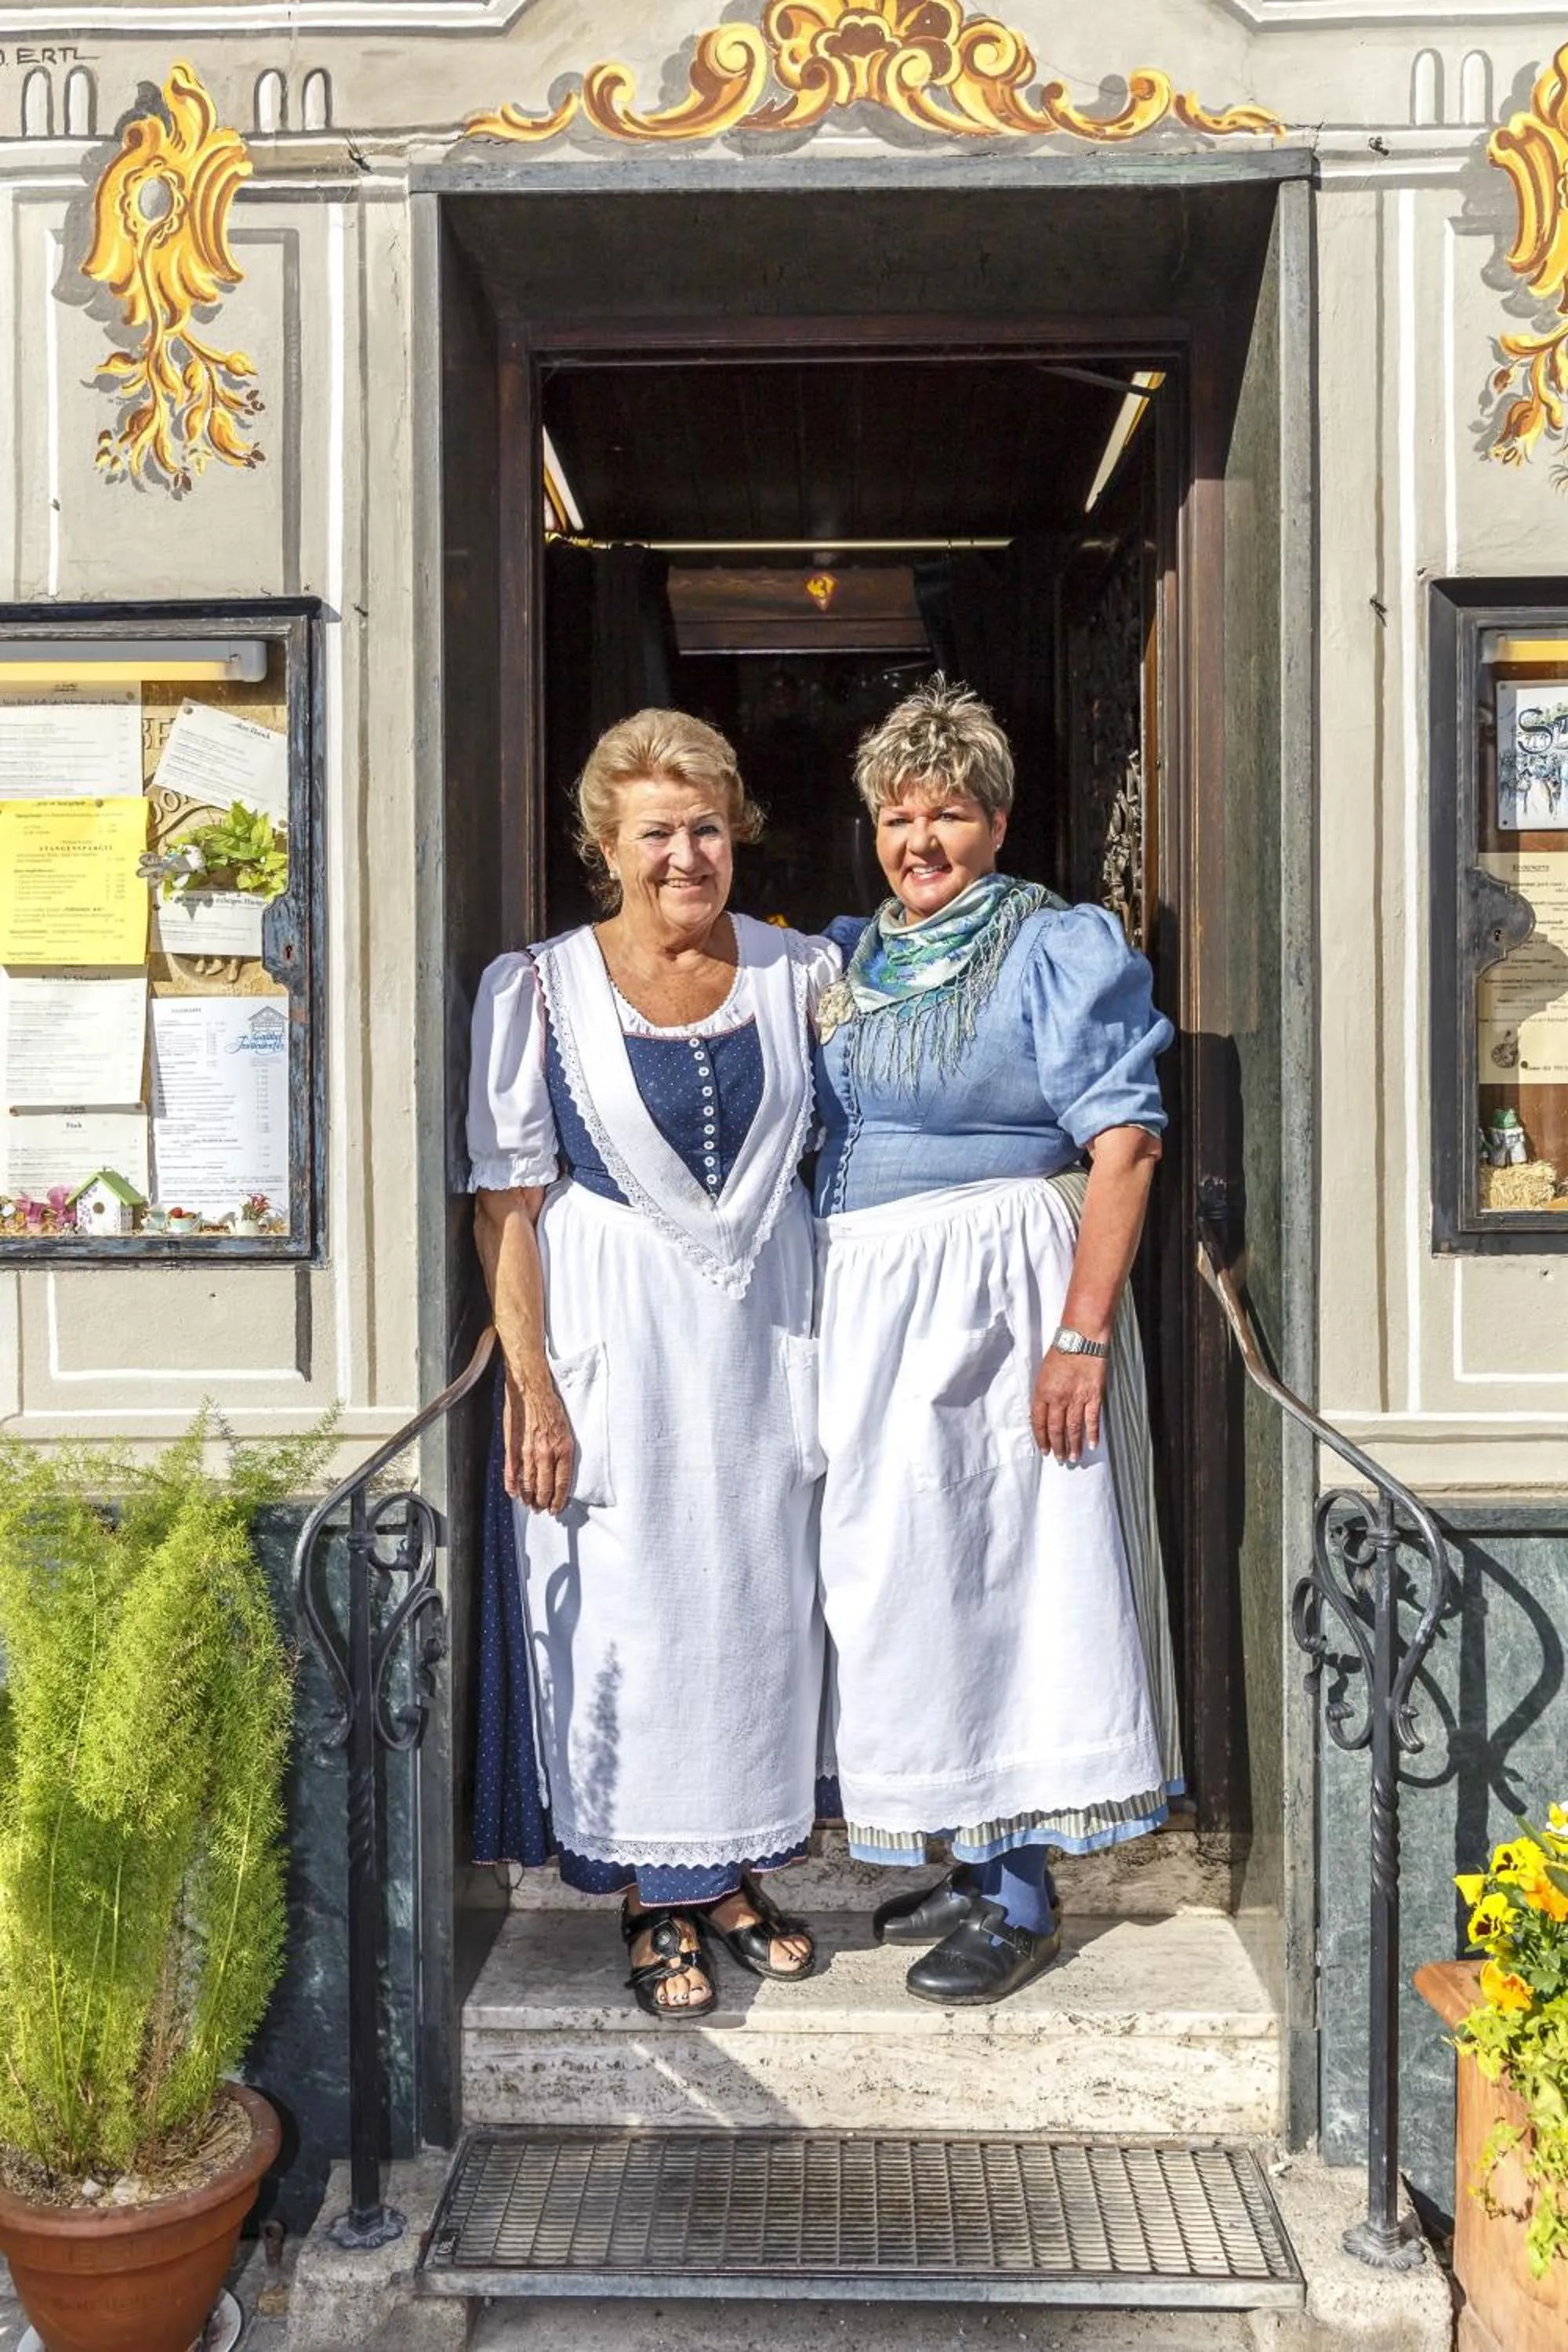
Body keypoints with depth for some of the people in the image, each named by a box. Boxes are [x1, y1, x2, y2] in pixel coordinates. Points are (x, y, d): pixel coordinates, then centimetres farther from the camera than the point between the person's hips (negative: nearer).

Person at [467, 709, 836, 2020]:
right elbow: (509, 1204, -7)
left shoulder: (801, 974, 4)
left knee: (763, 1593, 11)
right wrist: (531, 1384, -13)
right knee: (629, 1602, 3)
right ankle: (653, 1900, 21)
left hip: (766, 1322, 4)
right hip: (616, 1331, -3)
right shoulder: (543, 990, -5)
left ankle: (732, 1873, 30)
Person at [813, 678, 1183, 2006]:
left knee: (1002, 1562, -2)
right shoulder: (847, 961, 13)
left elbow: (1124, 1144, -14)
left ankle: (1020, 1897, 11)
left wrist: (1081, 1334, -21)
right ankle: (970, 1862, 26)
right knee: (907, 1573, 11)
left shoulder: (1054, 948, -6)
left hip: (999, 1291, -7)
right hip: (870, 1302, 7)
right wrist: (822, 1316, 8)